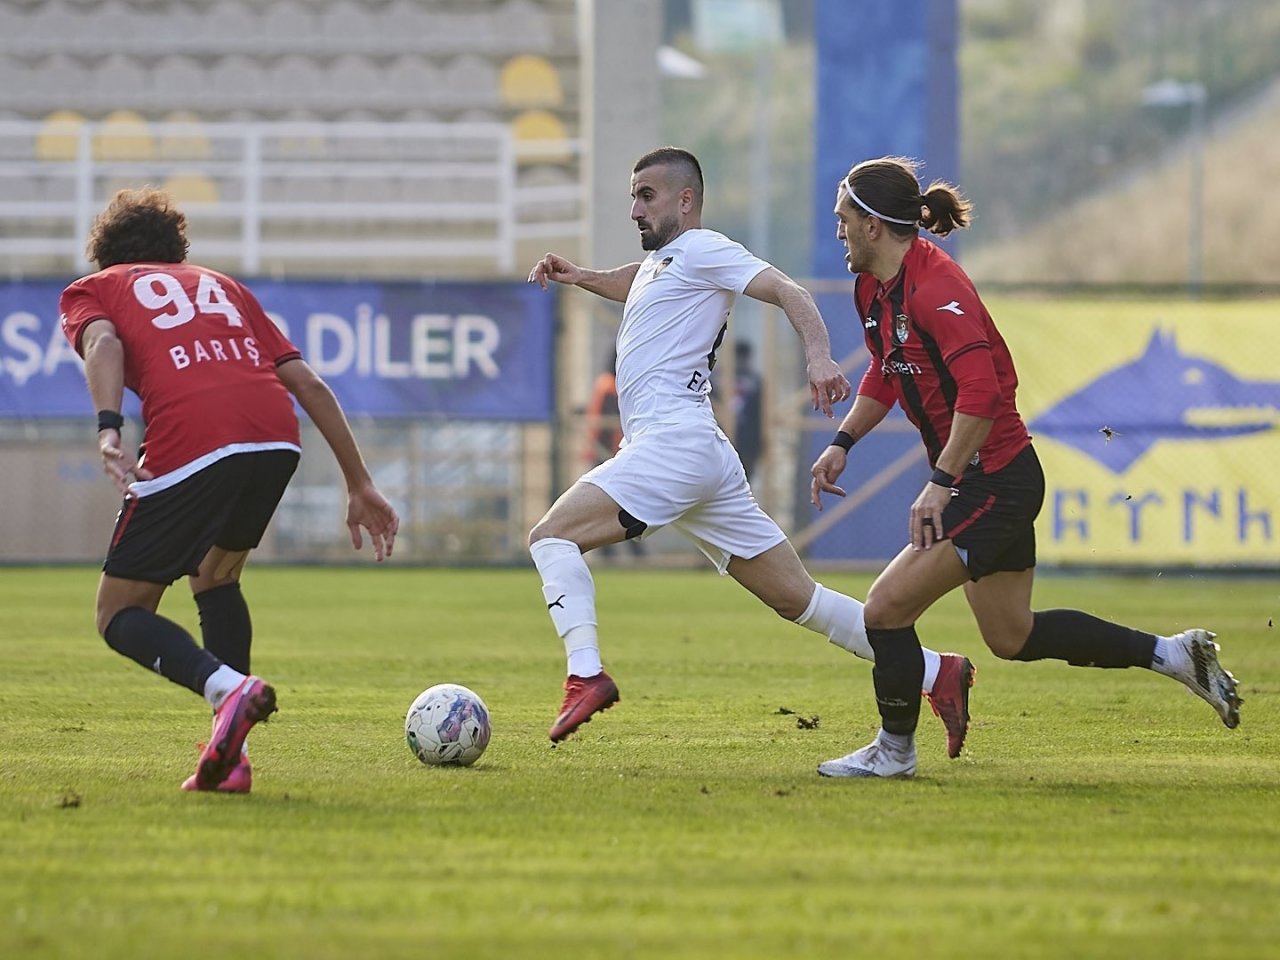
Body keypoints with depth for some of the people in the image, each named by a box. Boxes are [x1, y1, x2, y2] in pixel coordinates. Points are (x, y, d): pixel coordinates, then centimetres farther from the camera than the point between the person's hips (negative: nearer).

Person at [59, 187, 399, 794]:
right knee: (215, 579, 28)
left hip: (188, 444, -4)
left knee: (120, 616, 9)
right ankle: (229, 758, 15)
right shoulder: (220, 285, 35)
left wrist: (108, 430, -17)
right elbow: (309, 385, 27)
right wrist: (360, 486, 28)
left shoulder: (87, 291, 24)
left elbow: (103, 343, -2)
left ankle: (227, 687, -19)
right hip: (278, 438, 4)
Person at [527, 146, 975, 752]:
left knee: (552, 536, -17)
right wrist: (578, 277, 29)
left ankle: (585, 674, -32)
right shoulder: (658, 262, 27)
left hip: (677, 442, -10)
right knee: (796, 598, 8)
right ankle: (937, 673, 7)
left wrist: (818, 356, -33)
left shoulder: (700, 249, -1)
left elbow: (786, 291, -14)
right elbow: (630, 284, 50)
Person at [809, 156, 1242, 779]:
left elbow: (981, 392, -31)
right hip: (991, 483, 10)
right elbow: (885, 375, 25)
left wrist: (940, 483, -30)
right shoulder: (872, 289, 7)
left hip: (996, 482, -10)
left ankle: (894, 751, 7)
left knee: (888, 606, -10)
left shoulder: (934, 287, -22)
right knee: (1012, 637, 17)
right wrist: (843, 442, 14)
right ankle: (1174, 655, 23)